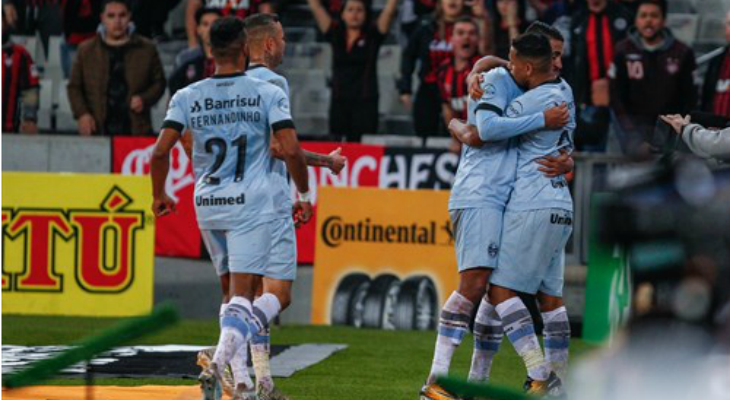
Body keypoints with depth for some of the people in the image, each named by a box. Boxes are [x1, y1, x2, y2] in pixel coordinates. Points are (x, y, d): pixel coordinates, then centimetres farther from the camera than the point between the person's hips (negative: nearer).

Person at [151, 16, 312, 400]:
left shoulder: (187, 97, 3)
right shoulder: (268, 93, -4)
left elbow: (160, 152, -3)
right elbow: (291, 151, -11)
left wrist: (159, 196, 14)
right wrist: (304, 194, 4)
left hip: (208, 206, 4)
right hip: (253, 204, -4)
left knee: (233, 290, 17)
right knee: (240, 294, -6)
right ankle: (221, 358, -31)